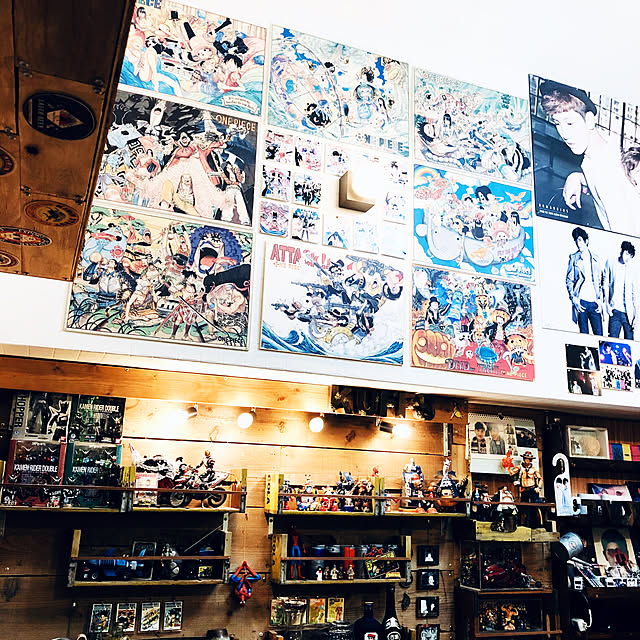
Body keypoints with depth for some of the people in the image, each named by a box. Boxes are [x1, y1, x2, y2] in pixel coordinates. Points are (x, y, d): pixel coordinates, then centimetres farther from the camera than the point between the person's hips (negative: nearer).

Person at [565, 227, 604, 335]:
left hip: (594, 302, 2)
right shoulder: (574, 258, 8)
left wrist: (600, 300, 4)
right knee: (584, 334, -2)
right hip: (581, 301, -2)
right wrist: (574, 299, -9)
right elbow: (569, 280, 3)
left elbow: (600, 281, 15)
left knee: (599, 335, -2)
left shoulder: (595, 258, 15)